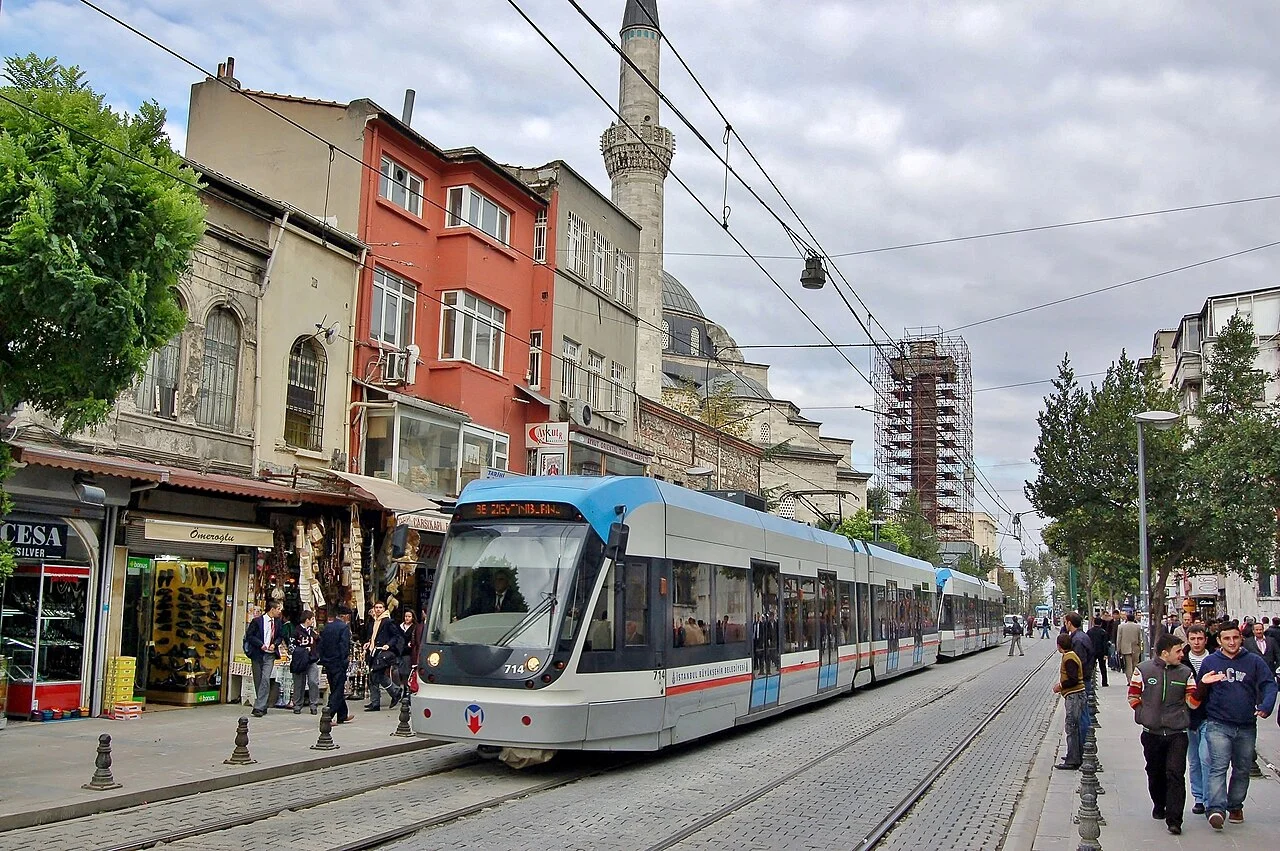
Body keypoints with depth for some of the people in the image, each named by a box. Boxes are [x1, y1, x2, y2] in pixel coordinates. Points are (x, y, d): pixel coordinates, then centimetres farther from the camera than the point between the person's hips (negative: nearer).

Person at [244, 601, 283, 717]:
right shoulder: (257, 621, -4)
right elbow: (249, 635, -5)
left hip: (270, 655, 1)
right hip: (257, 654, -1)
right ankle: (263, 706, 19)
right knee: (257, 680, 6)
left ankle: (259, 708, -16)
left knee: (265, 679, -13)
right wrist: (261, 644, -14)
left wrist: (274, 644, -2)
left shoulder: (277, 622, 8)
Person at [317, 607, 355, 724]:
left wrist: (322, 660, 14)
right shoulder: (344, 627, -12)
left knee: (335, 690, 16)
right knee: (338, 691, -2)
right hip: (338, 663, -8)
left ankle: (343, 716, 25)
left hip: (328, 663, 8)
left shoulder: (327, 626, 9)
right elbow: (344, 645, -18)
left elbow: (320, 645, 10)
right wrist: (345, 661, -13)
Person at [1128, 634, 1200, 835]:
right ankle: (1159, 806, 37)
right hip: (1152, 733, 1)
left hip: (1177, 734, 0)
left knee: (1175, 775, -9)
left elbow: (1192, 702, 2)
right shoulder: (1143, 670, -1)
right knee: (1155, 773, 14)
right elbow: (1133, 694, 7)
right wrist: (1146, 714, 0)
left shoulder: (1185, 673, 3)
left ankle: (1174, 820, -7)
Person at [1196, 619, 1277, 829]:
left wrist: (1266, 706, -20)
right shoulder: (1210, 662, 2)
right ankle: (1216, 809, -20)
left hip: (1247, 727, 3)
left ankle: (1235, 806, 30)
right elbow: (1199, 693, 6)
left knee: (1242, 770, 14)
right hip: (1218, 725, -2)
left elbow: (1269, 684, -3)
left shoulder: (1254, 661, 3)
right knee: (1218, 767, -14)